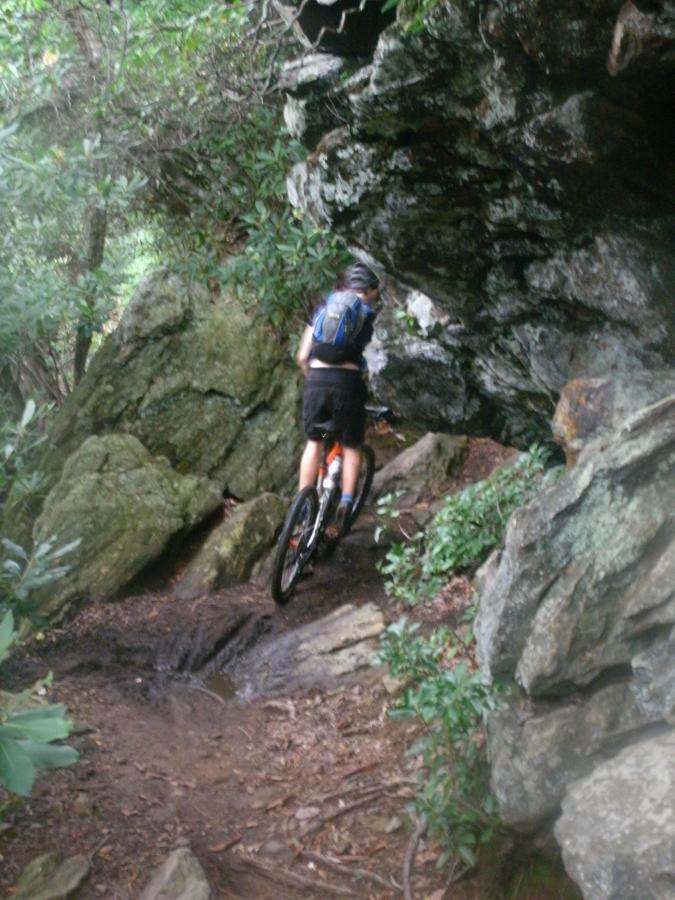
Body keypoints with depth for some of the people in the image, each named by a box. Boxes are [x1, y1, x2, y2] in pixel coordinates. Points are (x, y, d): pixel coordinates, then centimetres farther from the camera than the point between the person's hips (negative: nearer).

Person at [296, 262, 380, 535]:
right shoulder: (367, 313, 10)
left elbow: (302, 356, 13)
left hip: (317, 379, 3)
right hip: (347, 381, -3)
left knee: (314, 442, 20)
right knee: (351, 447, 14)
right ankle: (345, 502, -2)